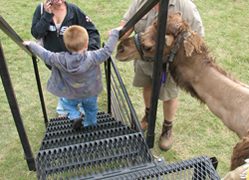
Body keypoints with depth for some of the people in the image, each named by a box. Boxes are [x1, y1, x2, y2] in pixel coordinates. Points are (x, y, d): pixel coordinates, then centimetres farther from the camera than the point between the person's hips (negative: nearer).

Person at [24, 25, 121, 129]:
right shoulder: (92, 58, -33)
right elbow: (108, 49, -23)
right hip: (90, 95, 0)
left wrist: (31, 44, 3)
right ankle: (90, 126, 49)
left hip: (70, 96, 0)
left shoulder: (60, 60, -29)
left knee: (66, 102, 33)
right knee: (91, 109, 30)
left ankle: (74, 116, 14)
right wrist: (115, 33, -9)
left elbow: (44, 54, -15)